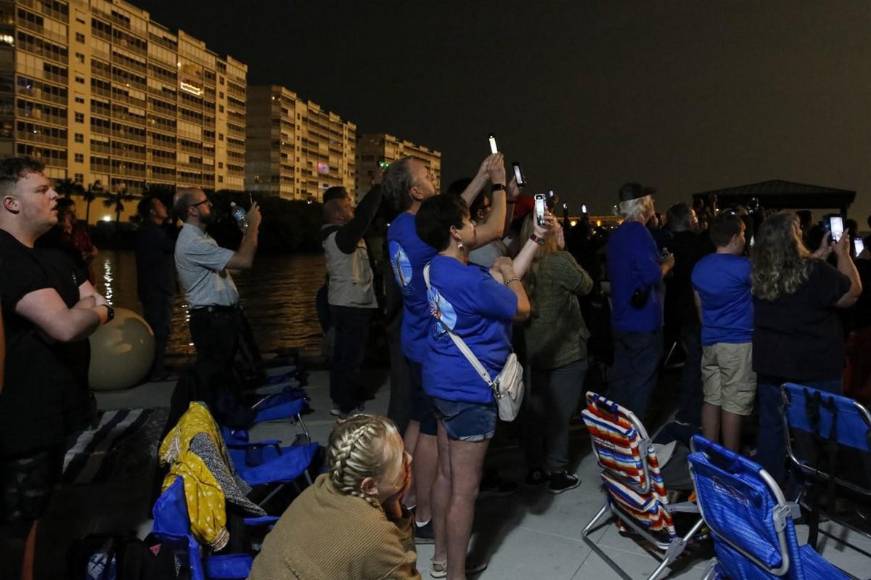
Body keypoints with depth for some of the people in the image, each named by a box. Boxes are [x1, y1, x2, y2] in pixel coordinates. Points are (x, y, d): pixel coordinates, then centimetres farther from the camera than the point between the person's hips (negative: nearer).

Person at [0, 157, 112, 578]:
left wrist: (78, 312, -14)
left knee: (36, 510, 22)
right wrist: (92, 311, -10)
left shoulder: (52, 256, 12)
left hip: (54, 409, 10)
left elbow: (103, 308, 8)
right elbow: (67, 326, -31)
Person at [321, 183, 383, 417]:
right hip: (353, 304, -10)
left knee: (343, 352, 19)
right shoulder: (342, 236, -22)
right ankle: (344, 404, 4)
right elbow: (364, 217, -33)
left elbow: (360, 216, 11)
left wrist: (379, 187, 3)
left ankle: (341, 395, 31)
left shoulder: (334, 234, 9)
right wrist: (379, 186, -26)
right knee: (351, 355, -3)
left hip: (343, 302, 10)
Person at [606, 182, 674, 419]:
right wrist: (667, 264, -5)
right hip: (643, 320, -9)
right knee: (641, 382, 0)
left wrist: (658, 263, 19)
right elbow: (652, 275, -24)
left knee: (621, 379, 15)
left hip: (621, 319, 9)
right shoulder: (638, 232, -16)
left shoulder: (616, 235, 14)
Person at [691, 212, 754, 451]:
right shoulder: (742, 266, -14)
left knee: (711, 398, 12)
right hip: (738, 343, -7)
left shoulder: (699, 267, 8)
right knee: (734, 404, 1)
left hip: (709, 341, 7)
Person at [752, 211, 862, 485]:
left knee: (771, 427, 15)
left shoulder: (759, 272, -5)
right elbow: (853, 291, -4)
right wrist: (842, 253, 5)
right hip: (815, 368, -5)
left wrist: (819, 255, 18)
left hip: (771, 365, 5)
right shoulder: (815, 272, -21)